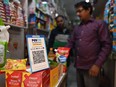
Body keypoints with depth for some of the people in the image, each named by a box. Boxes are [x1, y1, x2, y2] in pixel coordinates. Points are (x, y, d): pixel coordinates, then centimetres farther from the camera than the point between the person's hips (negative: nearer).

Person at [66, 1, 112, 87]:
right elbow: (71, 43, 14)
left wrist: (98, 64, -16)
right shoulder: (77, 28, 15)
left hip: (91, 67, -5)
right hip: (78, 66, 6)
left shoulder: (100, 24, -2)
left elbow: (107, 45, -8)